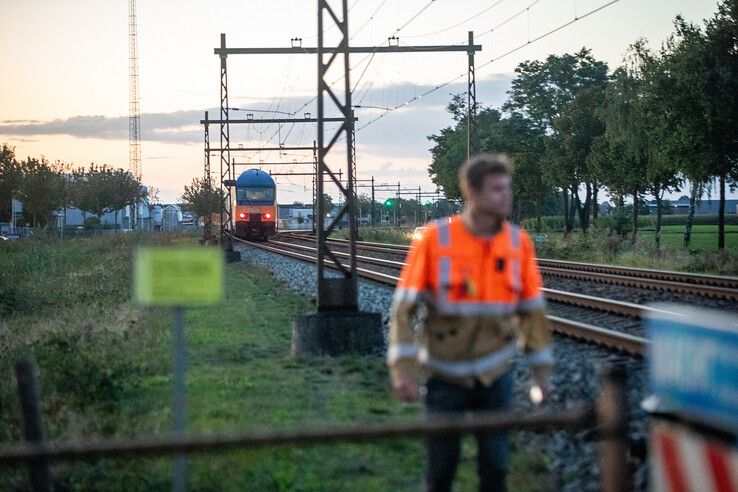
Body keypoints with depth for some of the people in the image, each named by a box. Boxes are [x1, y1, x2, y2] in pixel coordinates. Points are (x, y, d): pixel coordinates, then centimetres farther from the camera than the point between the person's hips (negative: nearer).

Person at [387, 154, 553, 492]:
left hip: (495, 375, 2)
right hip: (445, 375, -2)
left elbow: (532, 310, 5)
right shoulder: (434, 239, -13)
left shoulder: (518, 242, -4)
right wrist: (402, 368, -15)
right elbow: (404, 306, -10)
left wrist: (541, 371, 6)